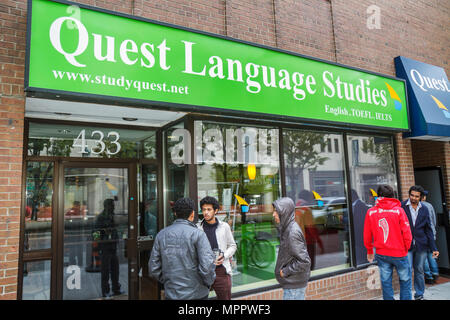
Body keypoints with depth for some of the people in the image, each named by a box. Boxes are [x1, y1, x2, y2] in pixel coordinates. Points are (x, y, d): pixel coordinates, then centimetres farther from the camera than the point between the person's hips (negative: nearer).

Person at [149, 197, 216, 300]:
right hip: (196, 294, -4)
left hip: (171, 294, 4)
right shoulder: (197, 234, -13)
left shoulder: (161, 234, 0)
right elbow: (207, 267, -21)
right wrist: (208, 283, -2)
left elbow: (154, 269, 2)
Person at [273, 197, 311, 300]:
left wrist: (285, 271, -16)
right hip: (291, 282, 8)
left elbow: (304, 261, -24)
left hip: (294, 285, -8)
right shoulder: (287, 228, 4)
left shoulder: (292, 233, -24)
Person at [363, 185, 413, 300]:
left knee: (386, 283, 11)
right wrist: (406, 249, 8)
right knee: (405, 282, 14)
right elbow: (407, 234, -9)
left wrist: (370, 251, 16)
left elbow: (367, 236, 3)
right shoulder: (398, 210, -8)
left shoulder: (371, 212, -1)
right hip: (399, 253, -2)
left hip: (381, 254, 2)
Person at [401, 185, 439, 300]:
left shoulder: (424, 209, 6)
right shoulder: (402, 207, -4)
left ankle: (419, 295, 27)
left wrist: (433, 248, 4)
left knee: (419, 270, 13)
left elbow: (428, 230, 8)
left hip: (421, 245, 3)